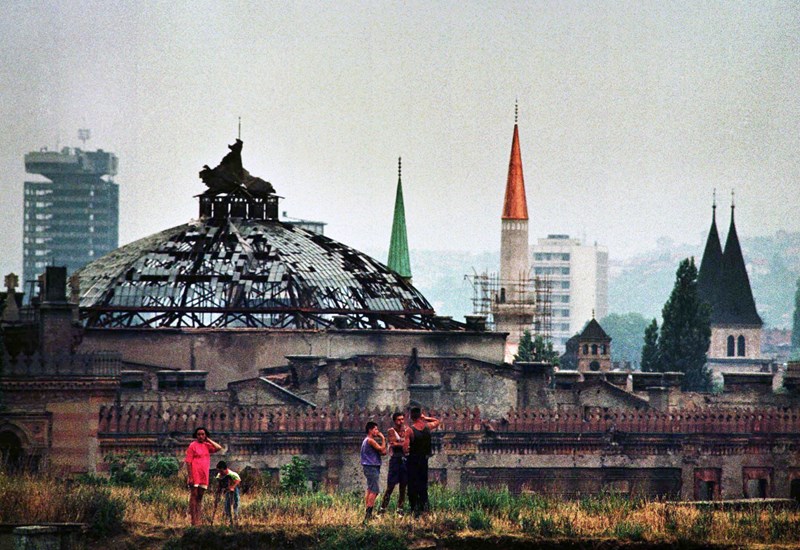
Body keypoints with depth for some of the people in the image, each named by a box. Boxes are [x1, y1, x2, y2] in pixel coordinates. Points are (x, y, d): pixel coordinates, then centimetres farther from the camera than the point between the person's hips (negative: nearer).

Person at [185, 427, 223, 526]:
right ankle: (193, 520, -6)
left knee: (200, 497, 8)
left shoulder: (207, 446, 13)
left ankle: (198, 520, 10)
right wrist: (189, 476, -14)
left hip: (204, 476, 6)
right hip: (194, 475, -6)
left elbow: (218, 447, 0)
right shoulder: (193, 445, -3)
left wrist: (208, 440, 3)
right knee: (194, 496, -5)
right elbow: (188, 462, -7)